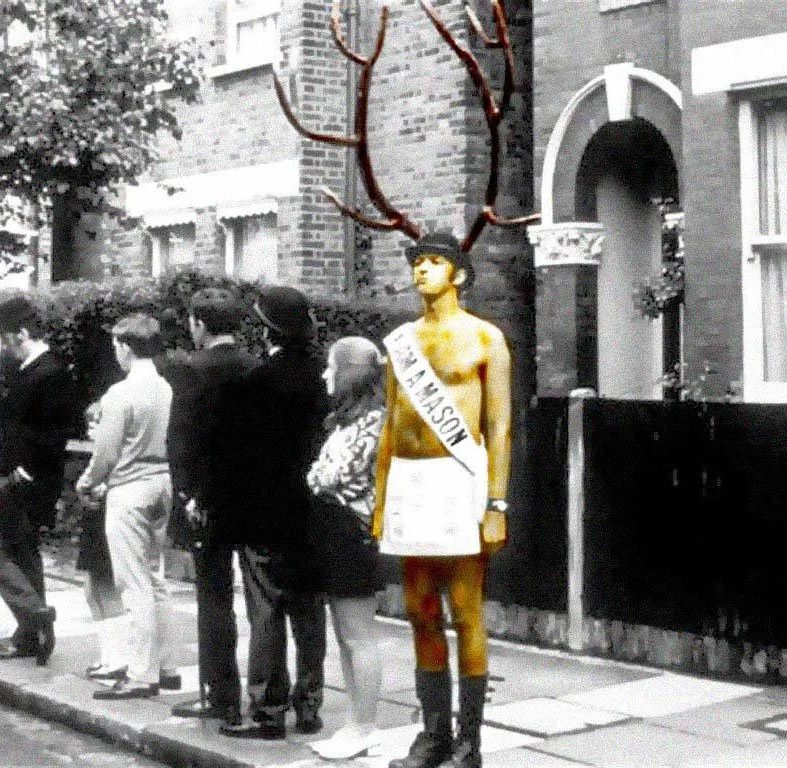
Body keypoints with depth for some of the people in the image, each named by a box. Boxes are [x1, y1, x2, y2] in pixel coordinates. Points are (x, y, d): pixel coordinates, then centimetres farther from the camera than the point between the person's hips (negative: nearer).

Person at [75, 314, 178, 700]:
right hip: (162, 486, 7)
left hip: (129, 492, -7)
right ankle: (163, 666, 23)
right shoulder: (167, 390, 1)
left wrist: (88, 481, 6)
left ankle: (140, 676, 1)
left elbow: (106, 453, -12)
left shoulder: (121, 393, -16)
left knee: (136, 588, -3)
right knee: (155, 581, 17)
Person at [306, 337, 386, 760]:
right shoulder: (345, 417, 17)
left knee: (359, 638, -3)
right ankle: (356, 723, 19)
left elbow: (334, 477, -15)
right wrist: (310, 476, -1)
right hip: (334, 534, 10)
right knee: (344, 637, 12)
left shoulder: (372, 420, -12)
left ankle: (363, 729, 4)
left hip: (354, 534, -10)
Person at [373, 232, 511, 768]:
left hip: (458, 478, -5)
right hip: (407, 481, 5)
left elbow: (500, 426, -4)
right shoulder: (402, 340, 14)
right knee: (421, 614, 8)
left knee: (466, 614, -2)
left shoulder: (484, 337, 0)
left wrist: (496, 506, -11)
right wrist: (380, 501, 12)